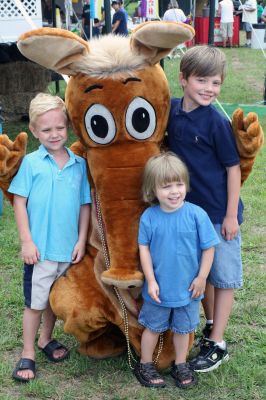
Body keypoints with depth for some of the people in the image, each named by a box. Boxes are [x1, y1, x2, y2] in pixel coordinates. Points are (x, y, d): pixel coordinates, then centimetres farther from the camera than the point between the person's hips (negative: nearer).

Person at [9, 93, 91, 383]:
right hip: (39, 248, -3)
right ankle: (28, 353, 22)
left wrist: (82, 241, 1)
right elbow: (19, 203, -6)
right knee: (35, 302, 7)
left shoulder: (79, 164, 1)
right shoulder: (31, 162, -7)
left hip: (68, 248, 3)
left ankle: (46, 339, 40)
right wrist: (26, 241, -11)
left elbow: (85, 205, 5)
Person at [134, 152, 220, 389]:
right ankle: (145, 365, 37)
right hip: (159, 288, 0)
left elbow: (208, 248, -10)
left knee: (183, 328, 20)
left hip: (188, 288, 0)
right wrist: (151, 280, -8)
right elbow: (144, 249, -6)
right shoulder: (149, 217, -15)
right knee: (153, 327, 18)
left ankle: (180, 365, 40)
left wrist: (201, 278, -6)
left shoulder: (196, 214, -18)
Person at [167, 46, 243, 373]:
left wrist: (231, 216, -12)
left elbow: (234, 168, -12)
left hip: (219, 213, -5)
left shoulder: (217, 122, -17)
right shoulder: (171, 110, -2)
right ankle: (210, 325, 37)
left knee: (223, 276, 7)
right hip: (189, 209, 6)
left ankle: (217, 344, 16)